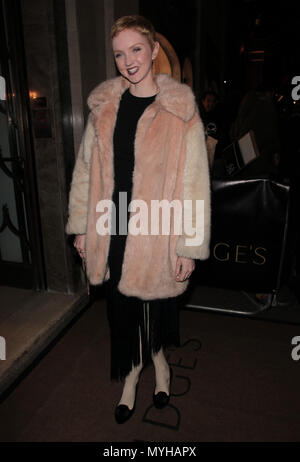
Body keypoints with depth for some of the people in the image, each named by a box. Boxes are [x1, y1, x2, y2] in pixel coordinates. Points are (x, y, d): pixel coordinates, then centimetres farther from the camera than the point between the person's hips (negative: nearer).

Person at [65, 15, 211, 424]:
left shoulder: (179, 111, -7)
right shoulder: (104, 106, 5)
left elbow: (194, 183, -8)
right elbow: (86, 169, 9)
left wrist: (190, 247, -9)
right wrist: (81, 226, 8)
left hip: (156, 237, -3)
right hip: (112, 234, 4)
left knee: (152, 310, 14)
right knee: (122, 311, 15)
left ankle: (158, 362, 49)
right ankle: (131, 378, 42)